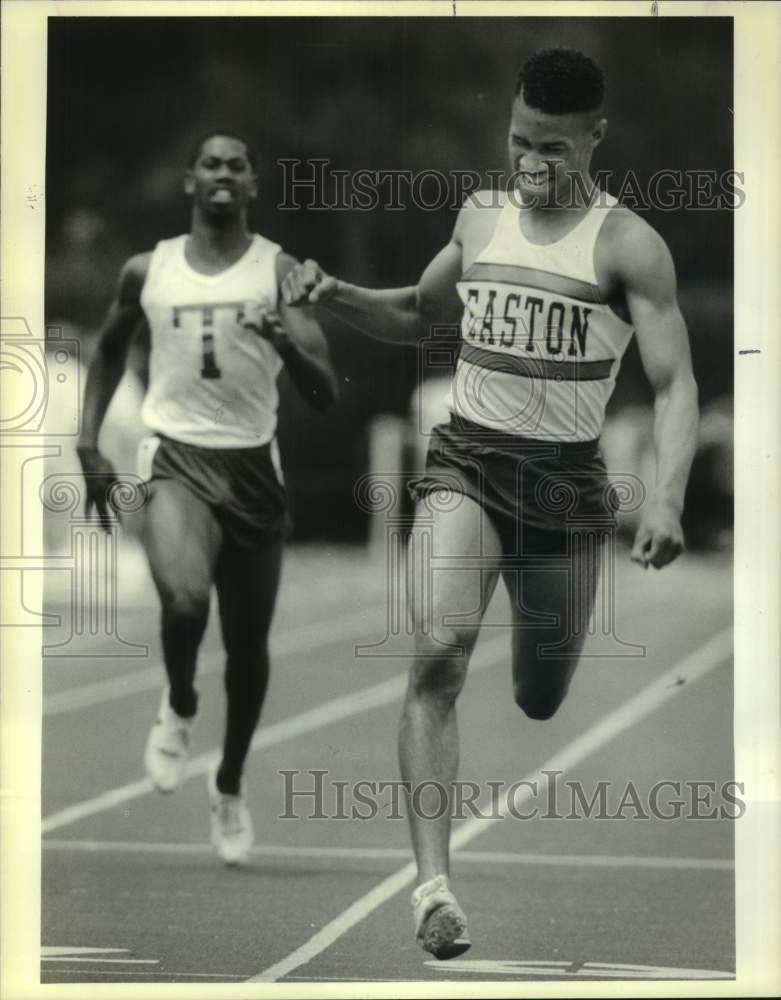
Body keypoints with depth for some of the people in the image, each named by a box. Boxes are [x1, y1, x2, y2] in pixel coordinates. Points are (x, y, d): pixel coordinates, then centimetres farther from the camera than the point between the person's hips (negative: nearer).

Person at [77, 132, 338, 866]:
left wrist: (287, 344, -26)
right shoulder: (148, 272, 5)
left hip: (253, 466, 1)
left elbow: (324, 395, -5)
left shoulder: (279, 272, 0)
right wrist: (89, 445, 15)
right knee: (184, 598, -29)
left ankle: (231, 784, 33)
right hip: (176, 456, -1)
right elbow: (109, 350, 23)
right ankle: (178, 709, 3)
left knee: (247, 643, 9)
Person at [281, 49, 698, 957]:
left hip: (568, 481, -2)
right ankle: (434, 883, -29)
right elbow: (419, 317, 23)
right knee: (439, 654, -24)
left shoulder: (627, 245, -9)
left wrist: (666, 498, -29)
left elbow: (674, 381, -14)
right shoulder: (480, 217, 6)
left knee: (541, 702, 15)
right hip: (466, 463, 2)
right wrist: (334, 296, 4)